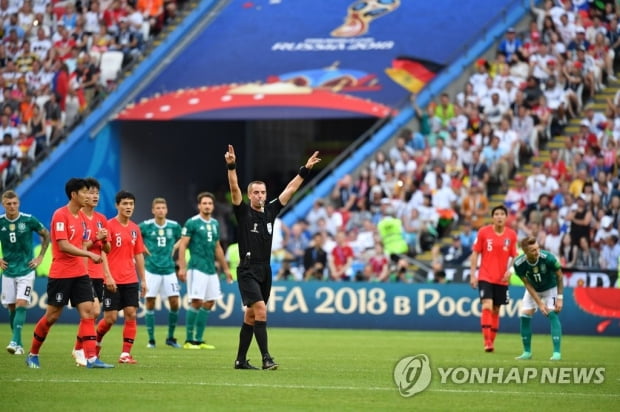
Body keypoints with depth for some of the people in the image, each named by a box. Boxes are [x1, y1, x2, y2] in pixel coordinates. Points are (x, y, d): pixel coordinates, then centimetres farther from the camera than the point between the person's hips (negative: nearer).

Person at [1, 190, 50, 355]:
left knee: (21, 305, -15)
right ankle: (19, 344, 16)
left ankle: (15, 342, -21)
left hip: (26, 271, -3)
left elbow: (46, 235, 6)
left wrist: (40, 257, 3)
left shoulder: (29, 220, -8)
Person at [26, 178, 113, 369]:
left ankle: (91, 358, -9)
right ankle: (32, 354, 17)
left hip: (79, 273, 7)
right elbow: (63, 246, -21)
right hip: (61, 273, -7)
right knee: (52, 315, 1)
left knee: (88, 312, -5)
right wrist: (89, 254, -23)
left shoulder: (81, 216, 11)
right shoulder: (60, 215, -14)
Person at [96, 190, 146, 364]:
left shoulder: (135, 229, 11)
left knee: (131, 314, -4)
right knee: (110, 318, -3)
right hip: (113, 281, -5)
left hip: (131, 280, 5)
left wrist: (143, 279, 13)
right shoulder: (109, 226, -7)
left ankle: (126, 353, -1)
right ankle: (96, 341, 24)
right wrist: (108, 276, -19)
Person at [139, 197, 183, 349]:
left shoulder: (174, 226, 3)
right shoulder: (146, 226, -5)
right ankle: (151, 339, 6)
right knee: (150, 303, -2)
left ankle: (171, 337, 12)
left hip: (169, 269, 2)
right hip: (151, 270, -2)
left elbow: (181, 239, 22)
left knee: (174, 303, -3)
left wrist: (174, 248, 7)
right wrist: (142, 248, -3)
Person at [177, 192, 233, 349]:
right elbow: (182, 245, -8)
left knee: (209, 303, 6)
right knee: (197, 302, -11)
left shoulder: (215, 224, 15)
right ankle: (189, 340, -4)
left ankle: (198, 339, 12)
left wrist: (225, 268, 23)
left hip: (211, 269, 7)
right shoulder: (192, 223, -5)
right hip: (197, 268, -7)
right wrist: (182, 267, -16)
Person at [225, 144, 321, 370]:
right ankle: (266, 358, -20)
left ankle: (241, 360, 16)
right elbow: (234, 189, -18)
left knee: (250, 316, 10)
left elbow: (290, 189, 14)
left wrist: (305, 170, 12)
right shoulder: (243, 212, -4)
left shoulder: (270, 211, 9)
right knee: (260, 310, -18)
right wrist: (231, 166, -30)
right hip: (248, 271, -6)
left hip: (265, 271, 6)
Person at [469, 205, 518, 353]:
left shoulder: (511, 235, 1)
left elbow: (514, 256, 9)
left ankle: (491, 342, 21)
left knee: (496, 311, 10)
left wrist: (510, 270, -9)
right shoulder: (483, 232, -4)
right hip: (485, 277, -3)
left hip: (502, 279, 3)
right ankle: (487, 342, -20)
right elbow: (475, 253, 1)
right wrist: (473, 275, -4)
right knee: (487, 306, -18)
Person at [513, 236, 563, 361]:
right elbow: (528, 285, -16)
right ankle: (527, 352, 7)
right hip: (533, 290, 2)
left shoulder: (548, 257, -33)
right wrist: (539, 303, -20)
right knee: (524, 315, -8)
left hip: (550, 288, -2)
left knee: (553, 314, -19)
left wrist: (559, 298, -18)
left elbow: (559, 276, -17)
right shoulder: (519, 264, -27)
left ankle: (557, 353, -18)